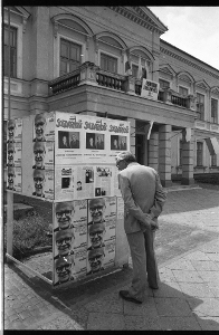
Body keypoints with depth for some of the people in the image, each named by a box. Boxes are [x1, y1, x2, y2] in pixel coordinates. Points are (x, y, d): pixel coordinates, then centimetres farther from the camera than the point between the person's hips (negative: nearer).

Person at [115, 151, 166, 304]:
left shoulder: (124, 175, -14)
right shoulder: (152, 171, 2)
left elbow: (129, 202, -21)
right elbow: (161, 197, -2)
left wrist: (145, 220, -17)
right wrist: (151, 217, -9)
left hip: (134, 222, -5)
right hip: (150, 220, 6)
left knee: (139, 256, 4)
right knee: (149, 251, 23)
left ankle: (137, 293, 19)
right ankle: (153, 281, 42)